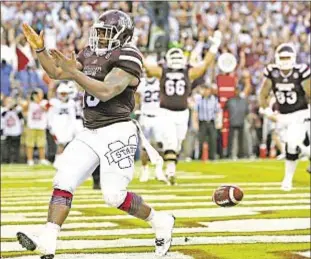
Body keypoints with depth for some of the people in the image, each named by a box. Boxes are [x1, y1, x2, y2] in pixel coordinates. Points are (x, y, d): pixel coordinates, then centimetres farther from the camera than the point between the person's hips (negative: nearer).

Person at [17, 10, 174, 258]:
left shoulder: (127, 57, -10)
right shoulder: (91, 54, 14)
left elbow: (106, 91, -22)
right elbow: (56, 72, 22)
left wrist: (74, 72, -25)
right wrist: (39, 49, 9)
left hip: (117, 132, -8)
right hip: (90, 133, 8)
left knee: (115, 195, -11)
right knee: (63, 183, -5)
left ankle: (160, 222, 13)